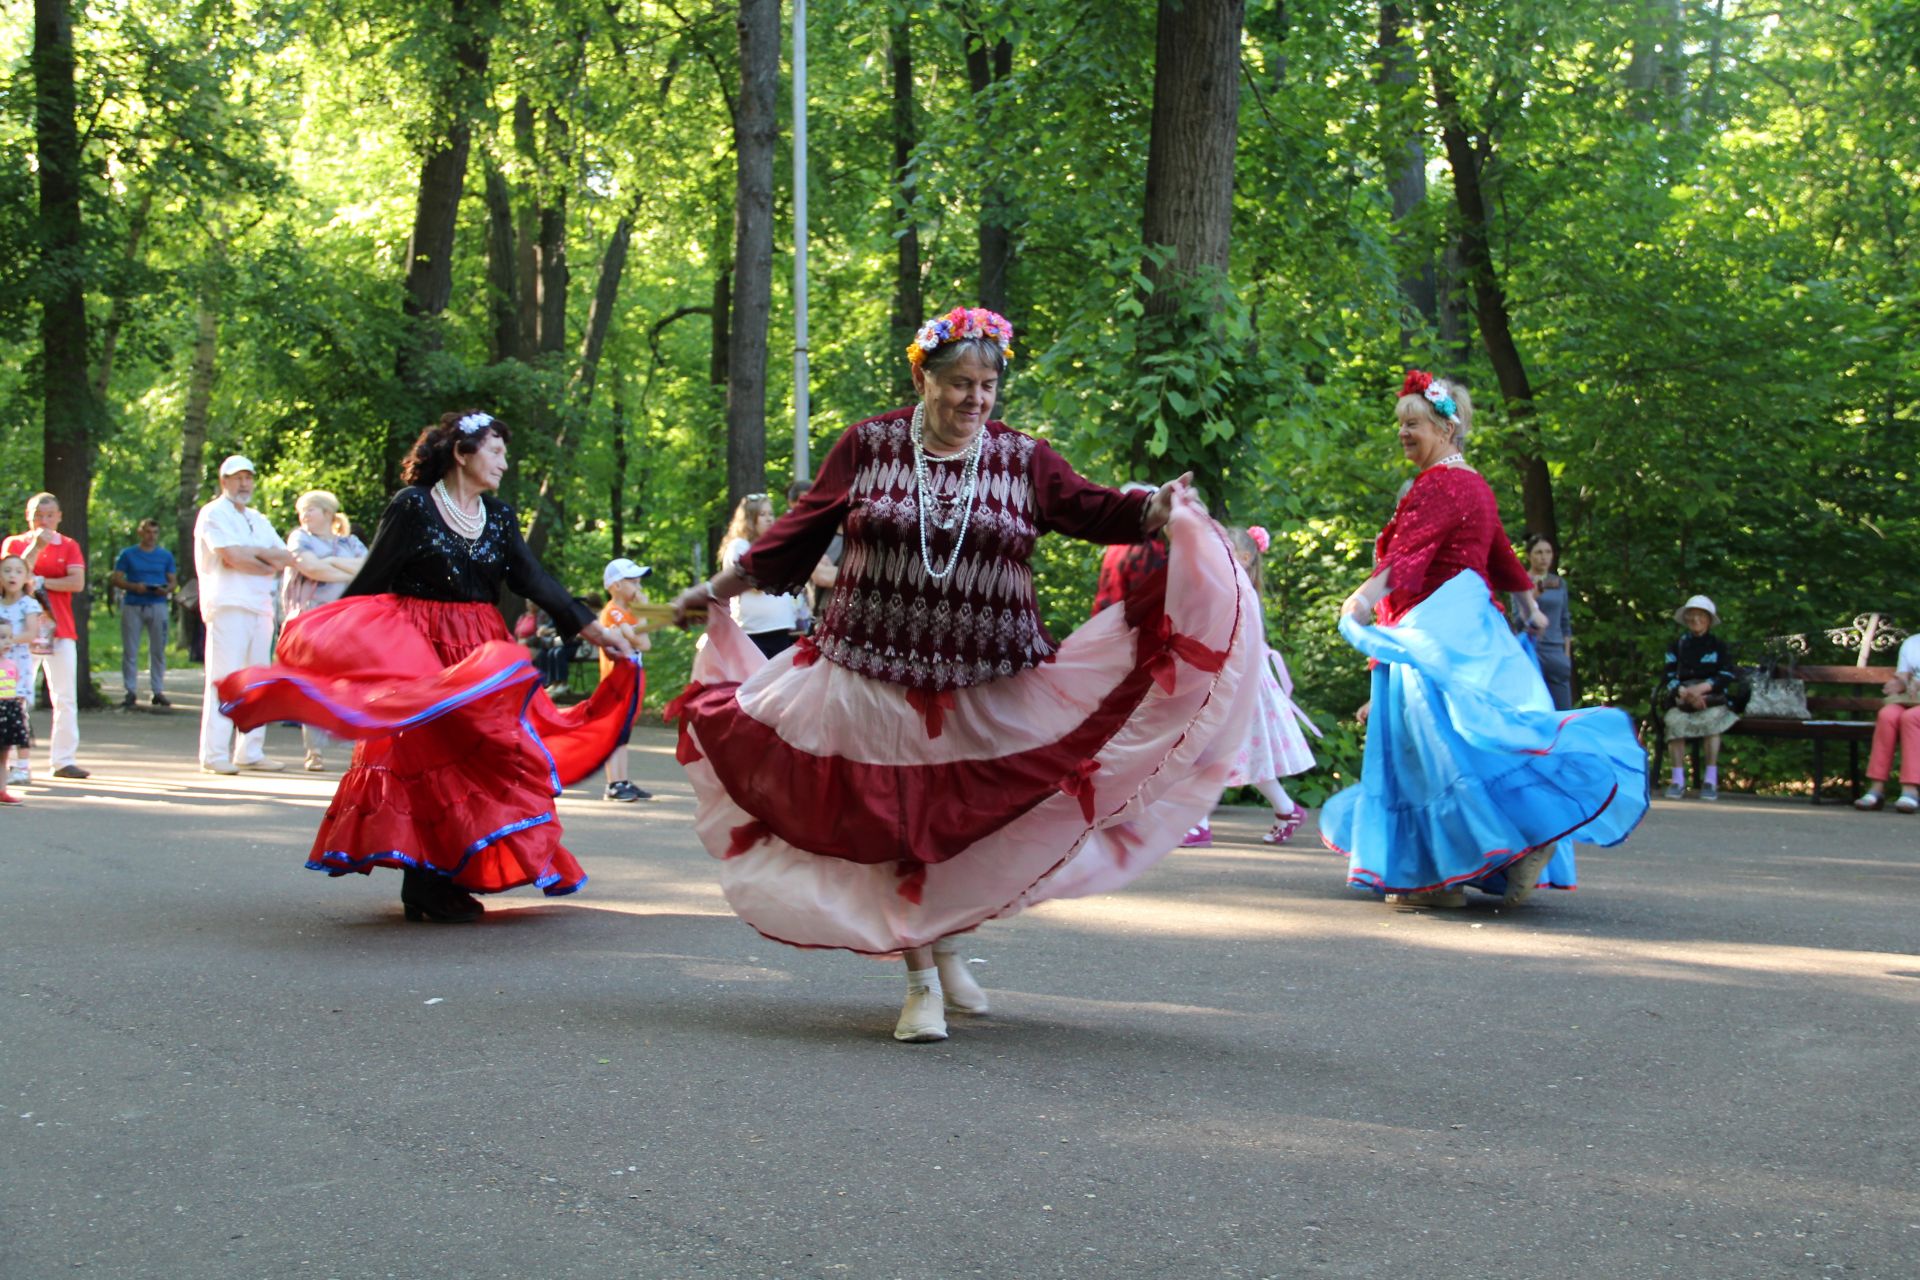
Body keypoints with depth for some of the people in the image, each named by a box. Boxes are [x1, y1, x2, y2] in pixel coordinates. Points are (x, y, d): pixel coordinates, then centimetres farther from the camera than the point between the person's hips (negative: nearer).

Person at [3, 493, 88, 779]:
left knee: (65, 698, 0)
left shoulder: (69, 546, 8)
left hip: (60, 630, 1)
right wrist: (36, 547, -15)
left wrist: (40, 582, -9)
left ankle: (64, 760, 3)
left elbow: (78, 582, -6)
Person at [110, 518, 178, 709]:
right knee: (130, 651, -1)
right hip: (132, 605, -1)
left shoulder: (166, 555, 12)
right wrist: (134, 587, -13)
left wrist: (166, 590, -10)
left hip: (157, 605, 1)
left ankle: (157, 691, 5)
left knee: (158, 650, 0)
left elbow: (173, 581, 12)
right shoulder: (127, 554, 8)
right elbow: (116, 579, 4)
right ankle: (129, 691, 3)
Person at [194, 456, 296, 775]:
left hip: (261, 607, 7)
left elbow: (286, 557, 11)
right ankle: (214, 755, -10)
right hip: (228, 605, -7)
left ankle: (250, 752, 9)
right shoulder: (214, 514, 1)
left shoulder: (258, 520, 23)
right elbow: (232, 556, -14)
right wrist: (267, 565, 0)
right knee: (224, 679, -10)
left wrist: (251, 551, -5)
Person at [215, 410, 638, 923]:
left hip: (482, 655, 6)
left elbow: (535, 580, 4)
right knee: (429, 758, -8)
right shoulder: (413, 507, -6)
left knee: (479, 758, 2)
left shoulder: (500, 517, 10)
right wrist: (315, 636, -7)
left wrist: (594, 630, -5)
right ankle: (426, 887, 0)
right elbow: (370, 582, -5)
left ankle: (444, 879, 12)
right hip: (416, 651, -6)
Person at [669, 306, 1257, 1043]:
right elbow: (801, 531, 6)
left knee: (968, 819, 8)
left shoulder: (1021, 459, 3)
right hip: (877, 674, -1)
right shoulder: (868, 447, 0)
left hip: (989, 686, 1)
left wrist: (1158, 511, -23)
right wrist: (721, 588, 8)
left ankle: (945, 947, 33)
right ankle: (922, 983, 11)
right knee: (897, 822, 2)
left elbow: (1094, 512, -4)